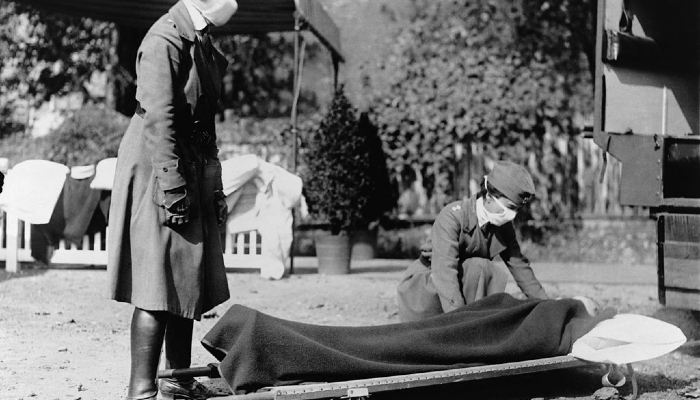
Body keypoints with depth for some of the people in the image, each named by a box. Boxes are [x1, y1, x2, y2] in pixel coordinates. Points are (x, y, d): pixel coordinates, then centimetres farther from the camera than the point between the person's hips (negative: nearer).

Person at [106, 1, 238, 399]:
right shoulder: (165, 39, -15)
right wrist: (172, 187, -22)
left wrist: (215, 187, 19)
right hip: (159, 173, -9)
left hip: (193, 176, 9)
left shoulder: (203, 43, 14)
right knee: (158, 289, -10)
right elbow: (158, 119, -20)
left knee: (188, 285, 13)